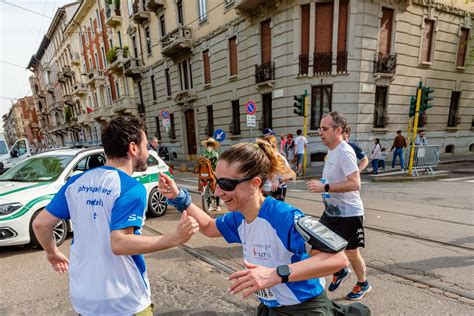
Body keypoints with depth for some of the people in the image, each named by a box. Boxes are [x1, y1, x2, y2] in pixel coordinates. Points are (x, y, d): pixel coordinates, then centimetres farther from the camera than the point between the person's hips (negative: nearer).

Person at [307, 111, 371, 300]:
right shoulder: (332, 151, 6)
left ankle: (363, 284, 39)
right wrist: (322, 186, 8)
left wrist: (325, 187, -31)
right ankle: (340, 272, 38)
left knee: (351, 253, 10)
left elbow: (355, 184, -30)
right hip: (331, 211, 9)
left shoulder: (344, 152, -22)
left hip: (349, 213, -8)